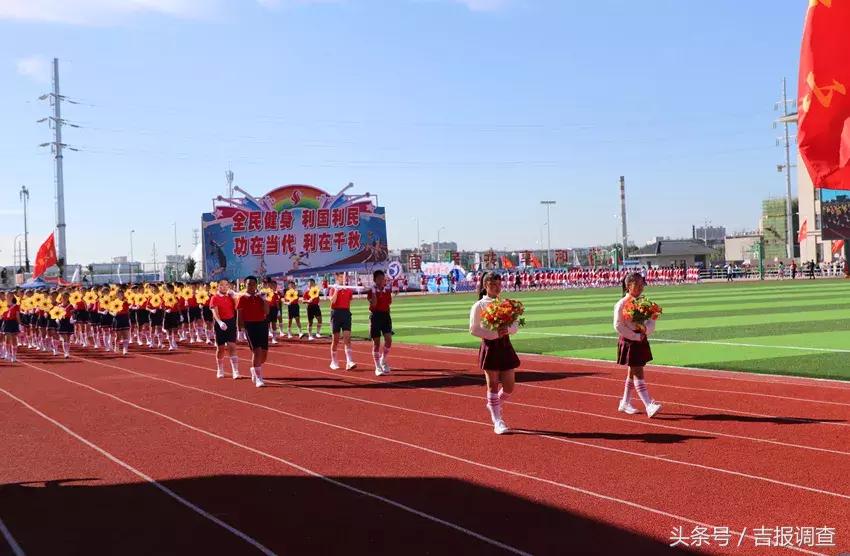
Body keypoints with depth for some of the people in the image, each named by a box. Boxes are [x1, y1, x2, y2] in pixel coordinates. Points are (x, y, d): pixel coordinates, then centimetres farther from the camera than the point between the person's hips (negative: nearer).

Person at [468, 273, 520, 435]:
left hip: (505, 346, 4)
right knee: (493, 385, 0)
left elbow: (515, 326, 9)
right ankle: (497, 422, 9)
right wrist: (494, 334, -18)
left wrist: (507, 329, -14)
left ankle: (494, 405, 33)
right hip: (490, 347, -4)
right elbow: (473, 329, -9)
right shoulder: (479, 306, -5)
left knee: (509, 386, 3)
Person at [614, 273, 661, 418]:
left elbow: (652, 322, 6)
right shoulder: (621, 304, -11)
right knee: (638, 374, -10)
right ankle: (649, 406, -16)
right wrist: (636, 336, -16)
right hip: (629, 342, -7)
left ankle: (625, 403, 27)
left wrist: (645, 329, -17)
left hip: (642, 341, 7)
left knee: (633, 373, 15)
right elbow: (618, 326, -16)